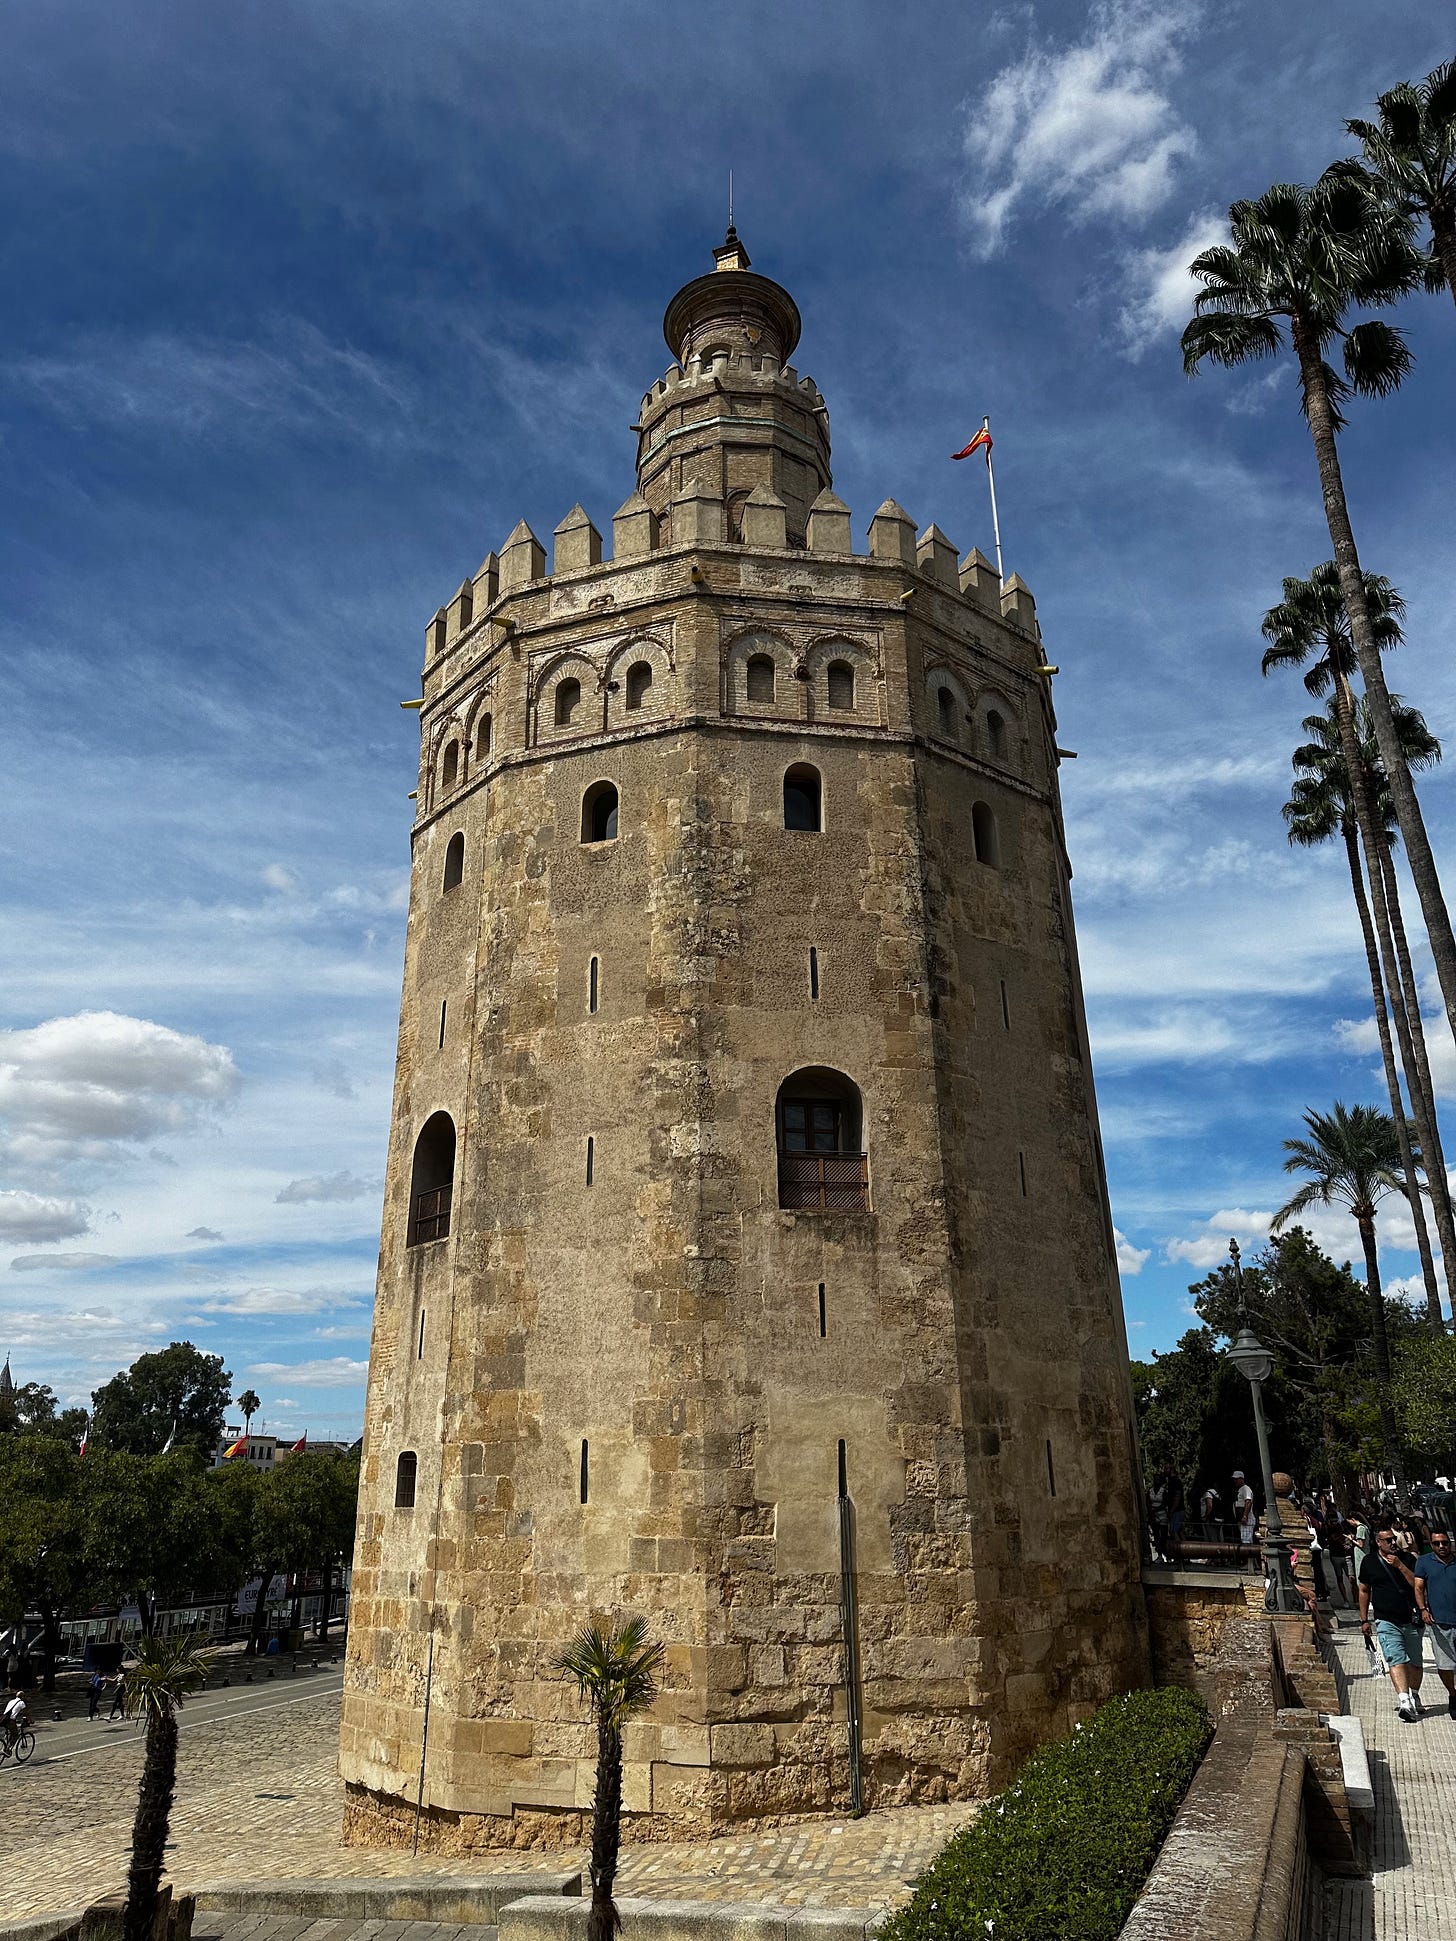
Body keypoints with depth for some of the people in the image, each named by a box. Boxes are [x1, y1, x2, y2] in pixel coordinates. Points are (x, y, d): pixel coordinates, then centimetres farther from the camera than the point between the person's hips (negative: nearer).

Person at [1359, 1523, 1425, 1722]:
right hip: (1386, 1621, -2)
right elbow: (1364, 1591, 12)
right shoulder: (1369, 1562, 4)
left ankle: (1414, 1696, 31)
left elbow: (1417, 1584, -6)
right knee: (1396, 1659, -17)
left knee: (1415, 1662, 9)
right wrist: (1364, 1620, 11)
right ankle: (1404, 1701, -27)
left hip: (1411, 1620, 2)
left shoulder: (1407, 1559, 5)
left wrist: (1400, 1565, -16)